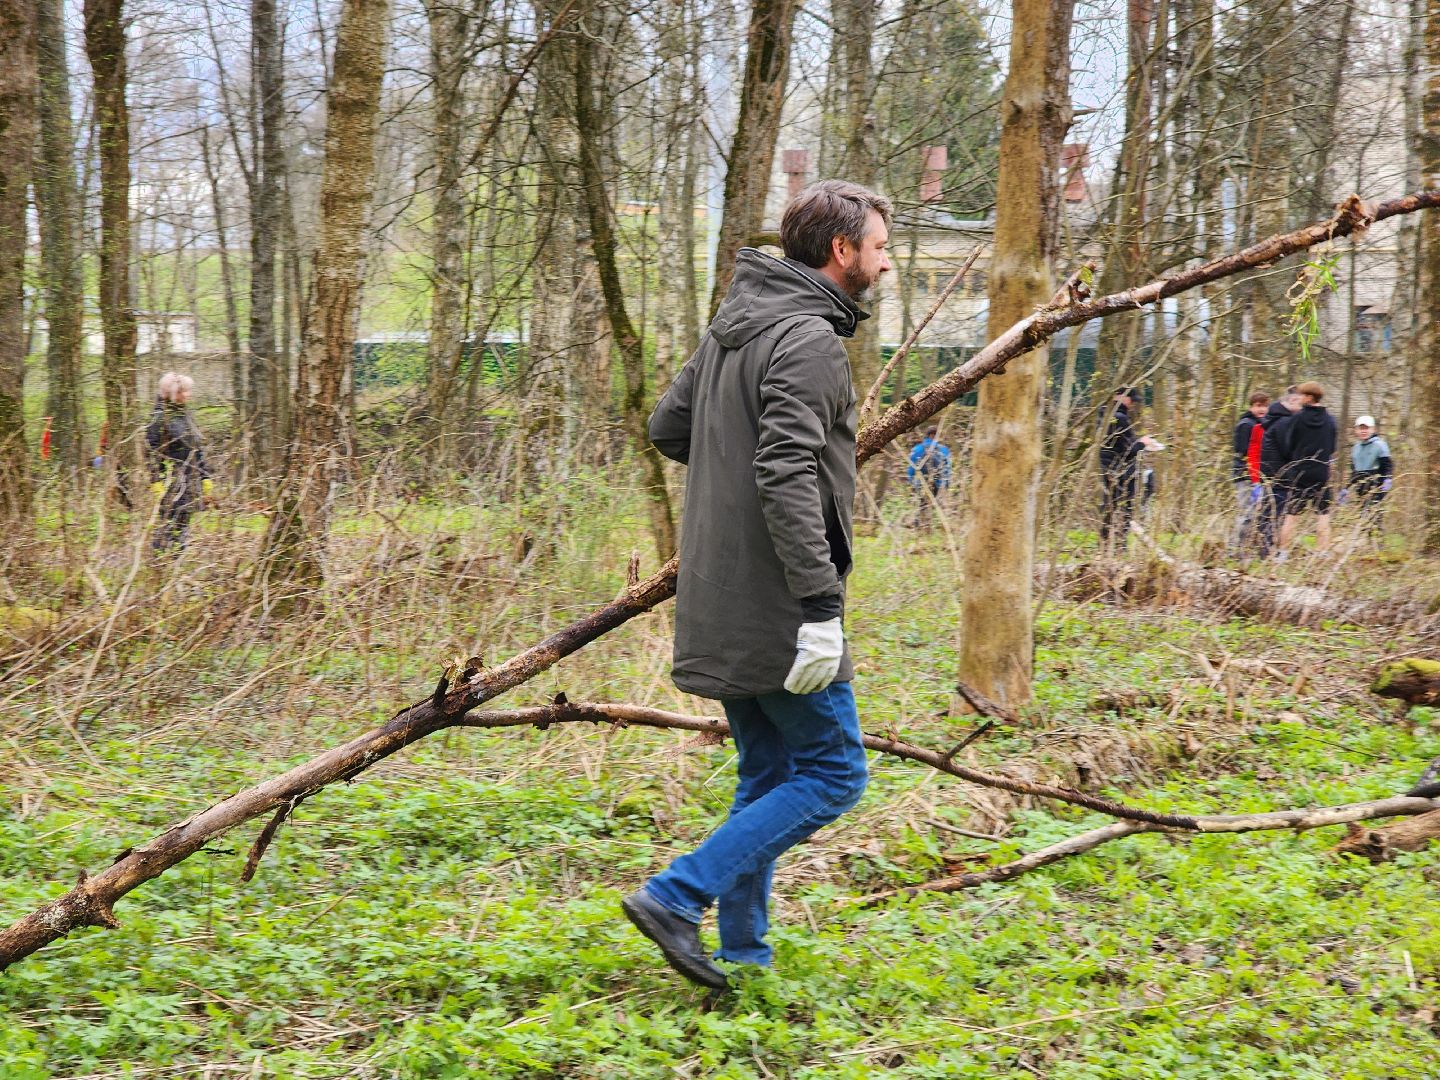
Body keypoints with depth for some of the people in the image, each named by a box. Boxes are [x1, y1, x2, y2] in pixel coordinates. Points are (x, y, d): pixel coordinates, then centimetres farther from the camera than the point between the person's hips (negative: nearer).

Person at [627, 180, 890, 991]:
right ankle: (678, 896, -8)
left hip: (721, 603, 10)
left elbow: (668, 426, 21)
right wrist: (821, 605, -26)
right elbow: (786, 478, -25)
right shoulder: (808, 339, -16)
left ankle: (744, 951, 17)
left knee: (768, 777, 16)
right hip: (771, 604, -9)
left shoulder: (736, 324, 13)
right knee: (833, 771, -2)